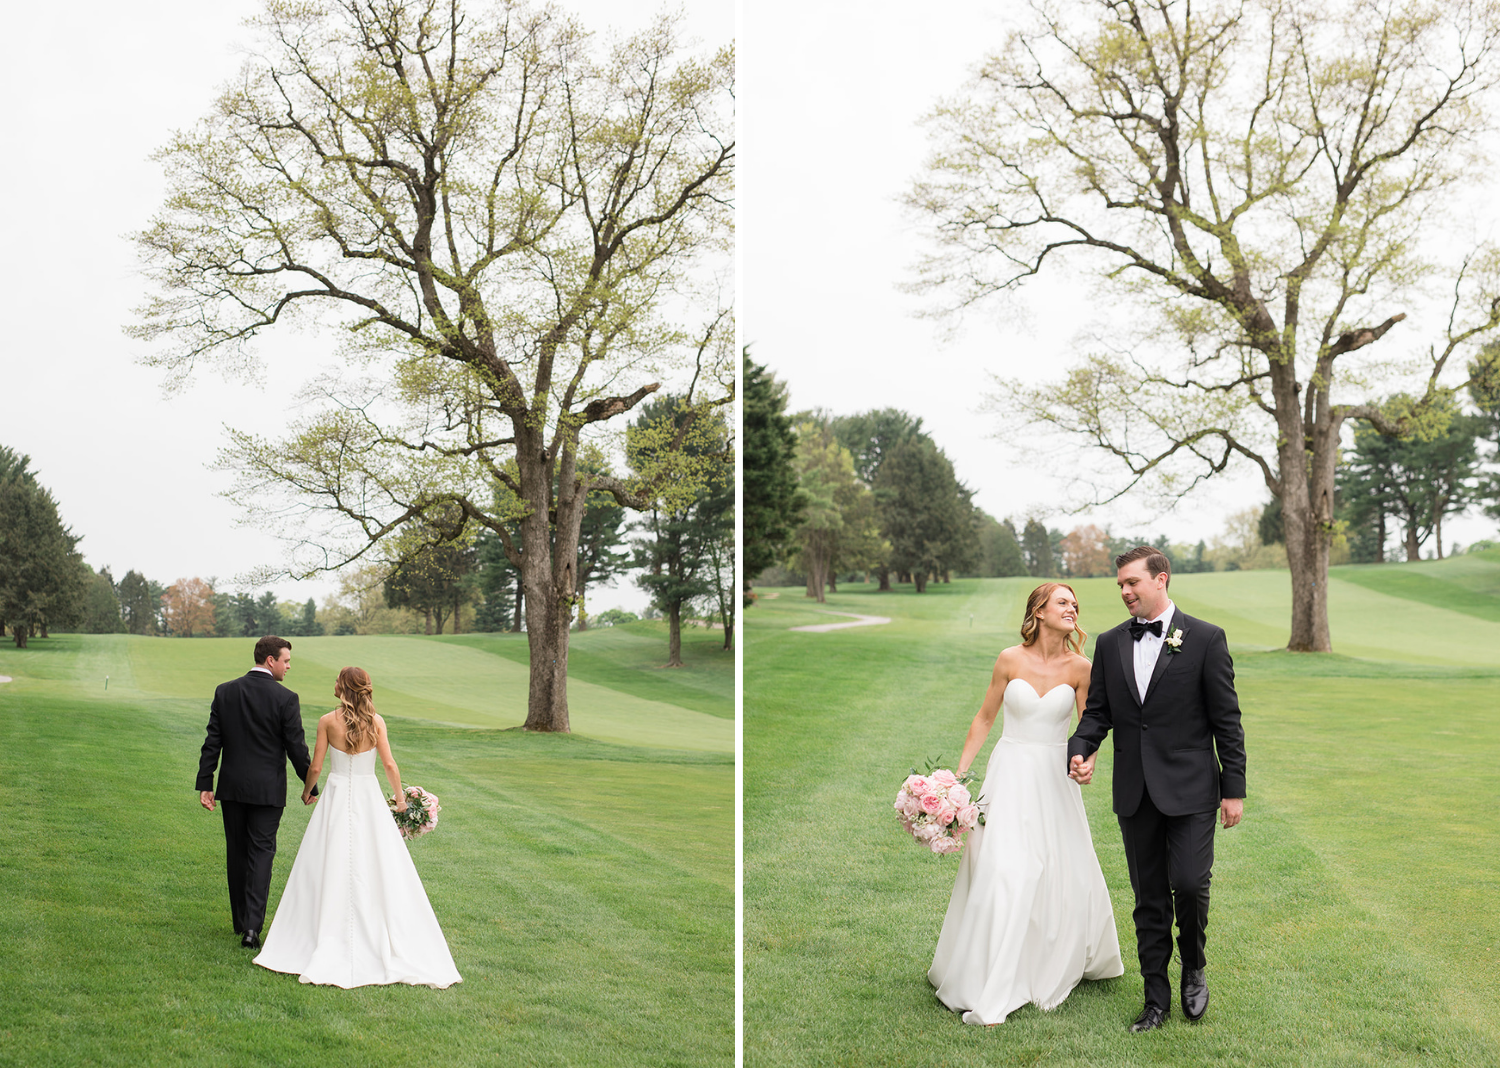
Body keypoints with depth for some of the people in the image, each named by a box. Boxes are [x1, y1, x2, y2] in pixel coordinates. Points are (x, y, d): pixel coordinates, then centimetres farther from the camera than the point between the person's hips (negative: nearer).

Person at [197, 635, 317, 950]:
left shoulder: (224, 692, 1)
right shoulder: (285, 698, -11)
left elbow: (212, 742, 1)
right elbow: (296, 748, -8)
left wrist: (205, 784, 4)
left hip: (232, 786, 4)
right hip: (267, 789, -4)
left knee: (236, 852, 15)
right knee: (261, 853, 0)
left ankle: (240, 920, 27)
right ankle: (252, 926, -9)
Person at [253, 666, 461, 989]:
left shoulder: (328, 721, -6)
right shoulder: (375, 721, -3)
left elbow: (315, 767, -3)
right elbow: (389, 764, -7)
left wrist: (307, 791, 17)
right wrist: (400, 797, 6)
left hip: (336, 798, -1)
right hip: (368, 797, 1)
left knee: (330, 869, 6)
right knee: (377, 869, 5)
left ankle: (327, 945, 8)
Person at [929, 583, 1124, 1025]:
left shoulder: (1080, 667, -4)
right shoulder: (1010, 660, -5)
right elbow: (984, 718, 4)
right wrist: (958, 774, 2)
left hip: (1054, 778, 2)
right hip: (1010, 775, -1)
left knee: (1063, 873, 8)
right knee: (1001, 874, -8)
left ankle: (1058, 966, 36)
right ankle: (989, 994, -1)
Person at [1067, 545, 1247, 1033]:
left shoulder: (1205, 639, -4)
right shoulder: (1110, 643, 8)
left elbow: (1226, 718, -3)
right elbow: (1097, 710, 11)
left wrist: (1234, 788, -5)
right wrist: (1081, 749, -10)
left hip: (1190, 789, -4)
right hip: (1135, 792, 4)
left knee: (1189, 884, -11)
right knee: (1149, 898, 9)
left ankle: (1194, 966, 18)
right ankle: (1156, 997, 20)